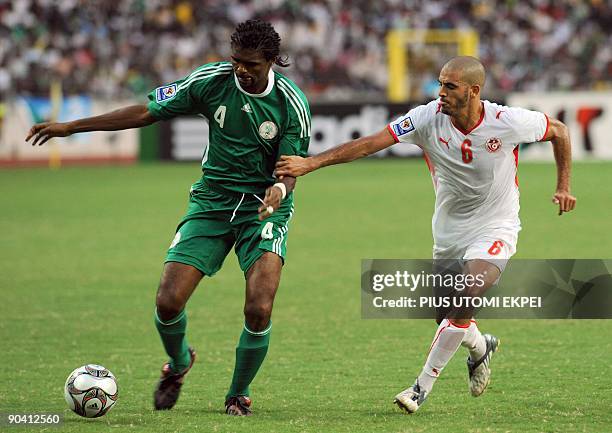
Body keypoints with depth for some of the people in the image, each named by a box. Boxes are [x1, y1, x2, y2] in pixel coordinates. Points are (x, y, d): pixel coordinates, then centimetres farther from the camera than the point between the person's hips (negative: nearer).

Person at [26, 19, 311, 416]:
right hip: (212, 201, 2)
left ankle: (239, 394, 6)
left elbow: (290, 170, -9)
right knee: (168, 302, -10)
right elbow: (147, 111, -2)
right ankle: (178, 362, 26)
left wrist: (280, 189, -36)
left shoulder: (292, 103, -14)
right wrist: (70, 127, -2)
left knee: (259, 309, -21)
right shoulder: (212, 80, -9)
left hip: (264, 208, -2)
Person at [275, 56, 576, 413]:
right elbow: (370, 143, -23)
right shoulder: (429, 118, -17)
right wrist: (311, 163, -31)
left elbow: (559, 131, -1)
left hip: (495, 229, -4)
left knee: (466, 299, -23)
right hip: (449, 232, 4)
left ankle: (424, 386, -10)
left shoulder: (507, 122, -20)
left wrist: (564, 187, -5)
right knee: (445, 315, 9)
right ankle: (480, 347, 45)